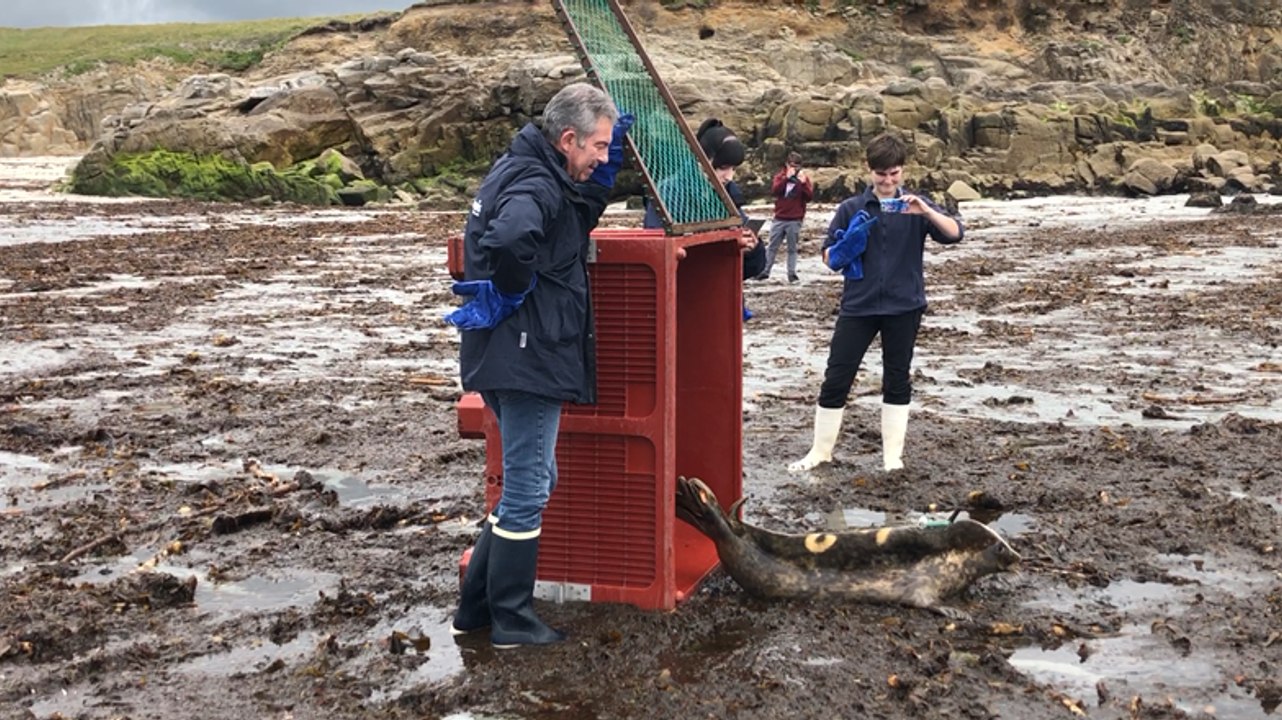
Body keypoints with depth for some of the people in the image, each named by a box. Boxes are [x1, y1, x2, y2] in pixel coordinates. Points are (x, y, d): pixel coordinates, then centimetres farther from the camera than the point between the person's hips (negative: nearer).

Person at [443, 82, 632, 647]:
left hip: (515, 360, 10)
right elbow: (508, 239, -40)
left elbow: (581, 214, 27)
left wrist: (607, 163, 13)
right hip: (528, 360, -10)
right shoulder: (535, 186, -18)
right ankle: (512, 621, 14)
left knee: (529, 483, 20)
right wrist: (509, 292, -21)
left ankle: (476, 607, 27)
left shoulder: (533, 173, 13)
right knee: (527, 489, 2)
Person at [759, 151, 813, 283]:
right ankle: (765, 271, 12)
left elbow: (809, 196, -6)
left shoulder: (804, 178, 3)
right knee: (772, 247, 6)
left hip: (795, 220, -1)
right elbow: (774, 191, -12)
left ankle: (792, 273, 5)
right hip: (779, 219, 1)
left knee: (792, 248, 3)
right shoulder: (780, 176, 5)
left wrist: (803, 183, -20)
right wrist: (786, 177, -20)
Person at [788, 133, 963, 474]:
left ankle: (893, 456, 17)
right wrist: (850, 242, -16)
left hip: (903, 306, 0)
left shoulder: (915, 206, 2)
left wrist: (926, 211, -28)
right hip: (858, 306, 0)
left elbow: (955, 233, -11)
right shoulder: (851, 208, 2)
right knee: (836, 378, 0)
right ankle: (820, 451, 13)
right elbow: (830, 257, 4)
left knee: (897, 380, 8)